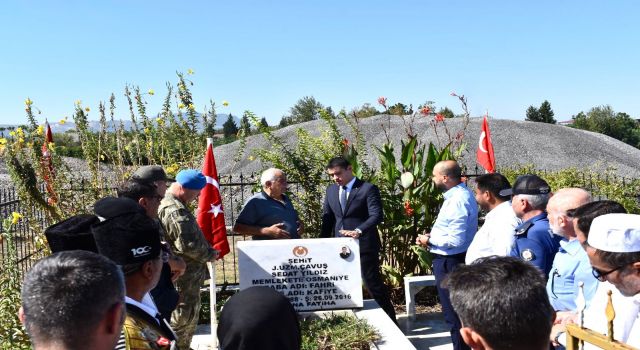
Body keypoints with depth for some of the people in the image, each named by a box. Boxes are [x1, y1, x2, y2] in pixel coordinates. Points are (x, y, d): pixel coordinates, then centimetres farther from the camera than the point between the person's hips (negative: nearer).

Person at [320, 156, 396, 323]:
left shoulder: (368, 189, -8)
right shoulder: (331, 190, 11)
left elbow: (376, 215, -18)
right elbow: (327, 218, 14)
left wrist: (358, 231, -33)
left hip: (364, 245, -6)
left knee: (373, 283, 1)